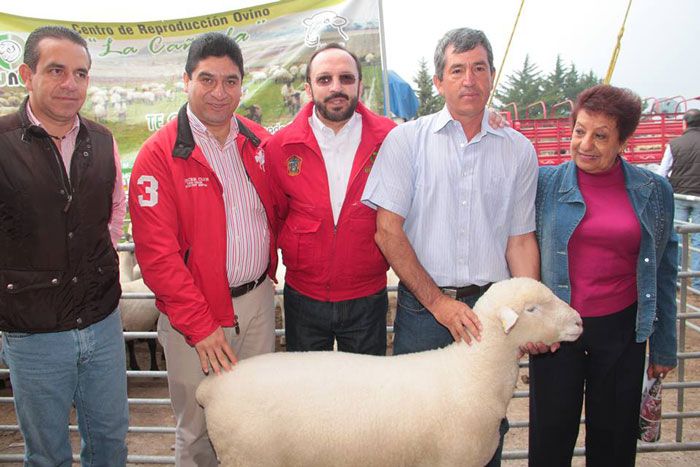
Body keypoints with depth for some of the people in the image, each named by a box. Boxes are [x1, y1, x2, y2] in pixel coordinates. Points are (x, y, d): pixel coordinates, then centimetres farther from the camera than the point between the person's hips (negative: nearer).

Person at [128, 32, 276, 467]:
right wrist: (199, 325, -15)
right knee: (200, 429, 9)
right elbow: (157, 251, -14)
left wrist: (268, 273, 7)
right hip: (193, 313, -4)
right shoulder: (160, 154, -11)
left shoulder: (259, 142, 4)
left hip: (258, 301, 5)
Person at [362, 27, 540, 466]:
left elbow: (521, 238, 8)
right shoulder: (406, 140, -1)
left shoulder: (518, 150, 6)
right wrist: (437, 301, -12)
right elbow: (388, 231, -6)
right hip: (422, 307, -1)